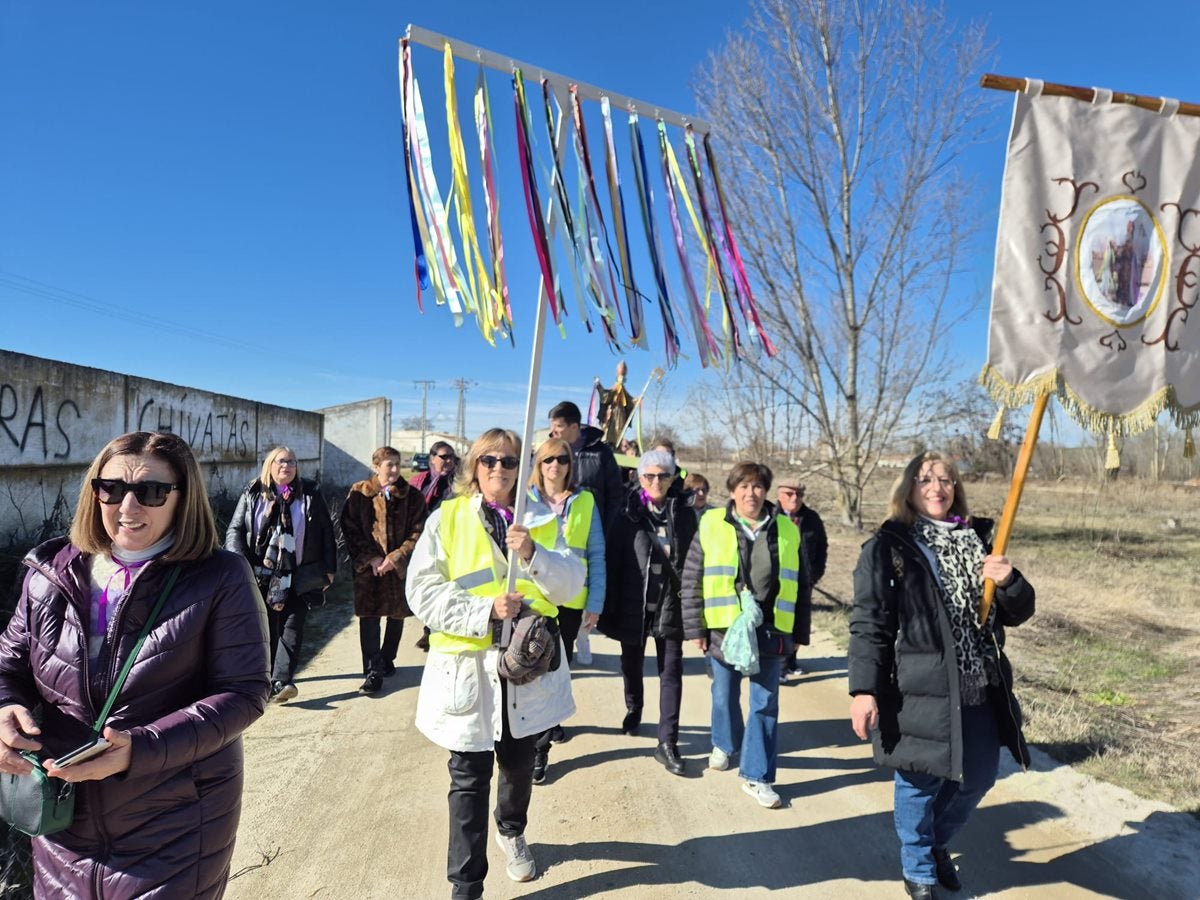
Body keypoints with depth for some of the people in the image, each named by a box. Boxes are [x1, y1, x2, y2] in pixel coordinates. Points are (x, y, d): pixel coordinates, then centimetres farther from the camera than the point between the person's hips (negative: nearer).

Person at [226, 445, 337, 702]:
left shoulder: (310, 496, 4)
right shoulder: (252, 495, 6)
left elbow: (326, 533, 4)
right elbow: (235, 530, 3)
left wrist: (329, 569, 0)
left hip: (298, 578, -1)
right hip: (262, 576, 1)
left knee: (292, 627, -7)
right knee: (267, 628, 9)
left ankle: (282, 681, -11)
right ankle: (269, 677, 21)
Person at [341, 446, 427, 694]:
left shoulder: (412, 496, -1)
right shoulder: (359, 493, -1)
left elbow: (418, 532, -4)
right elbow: (350, 529, -2)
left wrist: (395, 558, -14)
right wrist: (371, 558, -11)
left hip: (400, 566, 1)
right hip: (368, 566, -1)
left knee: (396, 616, 13)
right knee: (368, 618, -4)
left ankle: (387, 659, 34)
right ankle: (374, 671, 2)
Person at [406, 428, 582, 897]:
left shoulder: (542, 520, 2)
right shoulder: (447, 519, -5)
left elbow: (571, 584, -6)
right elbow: (422, 592, -11)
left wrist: (531, 554, -23)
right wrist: (485, 611, -20)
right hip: (468, 667, -3)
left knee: (519, 765, 22)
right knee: (470, 779, 7)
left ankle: (511, 831, 52)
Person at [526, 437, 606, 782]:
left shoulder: (585, 502, 1)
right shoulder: (524, 499, 1)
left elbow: (596, 556, 1)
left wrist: (595, 603, -4)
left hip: (570, 600, 1)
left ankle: (549, 723, 28)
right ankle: (538, 745, 19)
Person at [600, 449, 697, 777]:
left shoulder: (684, 515, -1)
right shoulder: (627, 515, -5)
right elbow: (612, 562, -6)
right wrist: (609, 610, -8)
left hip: (670, 607, 0)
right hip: (633, 605, 0)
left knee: (671, 672, 0)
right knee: (632, 665, 19)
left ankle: (667, 743, 10)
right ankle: (633, 710, 46)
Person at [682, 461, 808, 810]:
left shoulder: (786, 530, 2)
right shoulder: (712, 525, -4)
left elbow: (797, 585, 8)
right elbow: (692, 581, -2)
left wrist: (797, 633, 8)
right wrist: (695, 628, -4)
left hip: (769, 631, 1)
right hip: (725, 628, -1)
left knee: (765, 704, 4)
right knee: (725, 696, 15)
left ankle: (756, 776, 16)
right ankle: (725, 744, 44)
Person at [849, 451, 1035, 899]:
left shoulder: (976, 540, 8)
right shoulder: (888, 547, -8)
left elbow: (1017, 613, 11)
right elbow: (868, 624, -11)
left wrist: (1008, 582, -11)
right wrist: (863, 690, -18)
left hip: (979, 691, 5)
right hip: (919, 692, -5)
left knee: (979, 778, 18)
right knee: (920, 784, 8)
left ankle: (938, 842, 46)